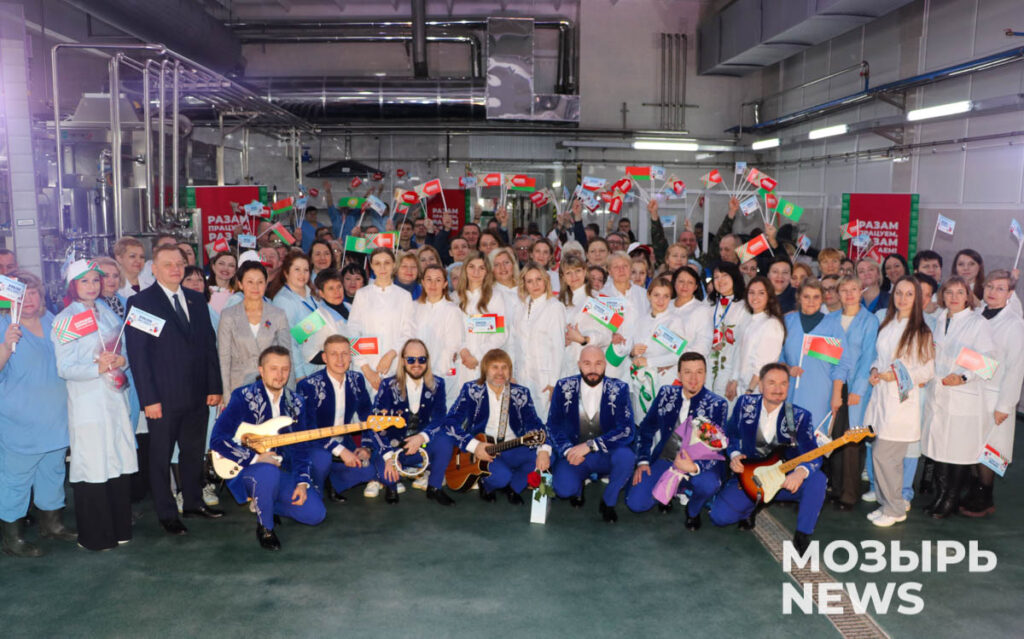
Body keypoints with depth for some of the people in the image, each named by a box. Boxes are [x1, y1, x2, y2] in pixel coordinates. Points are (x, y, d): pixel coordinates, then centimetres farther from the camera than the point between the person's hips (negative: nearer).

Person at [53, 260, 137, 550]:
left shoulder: (107, 313, 12)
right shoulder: (64, 320, -5)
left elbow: (124, 348, 17)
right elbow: (65, 368, -10)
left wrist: (121, 360, -4)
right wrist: (98, 368, -22)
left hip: (115, 397, 5)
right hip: (87, 403, -5)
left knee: (120, 461, 7)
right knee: (92, 465, -1)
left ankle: (119, 527, 21)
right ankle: (95, 535, 13)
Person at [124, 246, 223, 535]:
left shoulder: (196, 300, 11)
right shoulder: (140, 302, -5)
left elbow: (209, 345, 11)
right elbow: (137, 354, -9)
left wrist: (214, 386, 5)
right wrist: (149, 398, -13)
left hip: (198, 395, 5)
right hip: (164, 398, -5)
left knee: (194, 452, 15)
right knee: (161, 457, 8)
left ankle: (193, 502, 31)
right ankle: (166, 513, 21)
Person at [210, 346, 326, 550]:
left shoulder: (295, 402, 6)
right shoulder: (243, 397, -9)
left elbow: (301, 447, 8)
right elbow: (218, 440, -16)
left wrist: (302, 483, -5)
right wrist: (256, 458, -19)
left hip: (282, 472, 5)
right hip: (246, 470, -5)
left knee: (315, 514, -8)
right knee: (268, 473, -40)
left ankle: (262, 502, 18)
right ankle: (264, 528, -12)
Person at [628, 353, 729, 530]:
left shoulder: (717, 404, -7)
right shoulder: (666, 394, 2)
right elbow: (645, 428, 11)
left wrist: (694, 467, -33)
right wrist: (643, 461, -1)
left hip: (698, 463, -2)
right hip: (665, 460, 2)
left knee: (708, 484, -37)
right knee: (635, 504, -16)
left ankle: (693, 511, 0)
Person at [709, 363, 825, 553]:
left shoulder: (799, 416, -10)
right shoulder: (745, 404, -4)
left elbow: (813, 455, -19)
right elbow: (730, 435, 10)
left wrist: (801, 471, -41)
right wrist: (734, 455, -10)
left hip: (785, 482, -1)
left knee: (817, 479, -32)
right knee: (719, 516, -19)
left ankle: (802, 536, -15)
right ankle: (750, 507, 15)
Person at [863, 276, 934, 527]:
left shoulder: (921, 332, -8)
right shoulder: (886, 325, 11)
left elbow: (928, 369, -7)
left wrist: (897, 375, -17)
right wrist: (874, 371, 1)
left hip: (902, 398, -6)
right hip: (881, 395, 6)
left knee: (883, 455, -6)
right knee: (881, 453, 9)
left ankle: (895, 509, 12)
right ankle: (888, 502, 25)